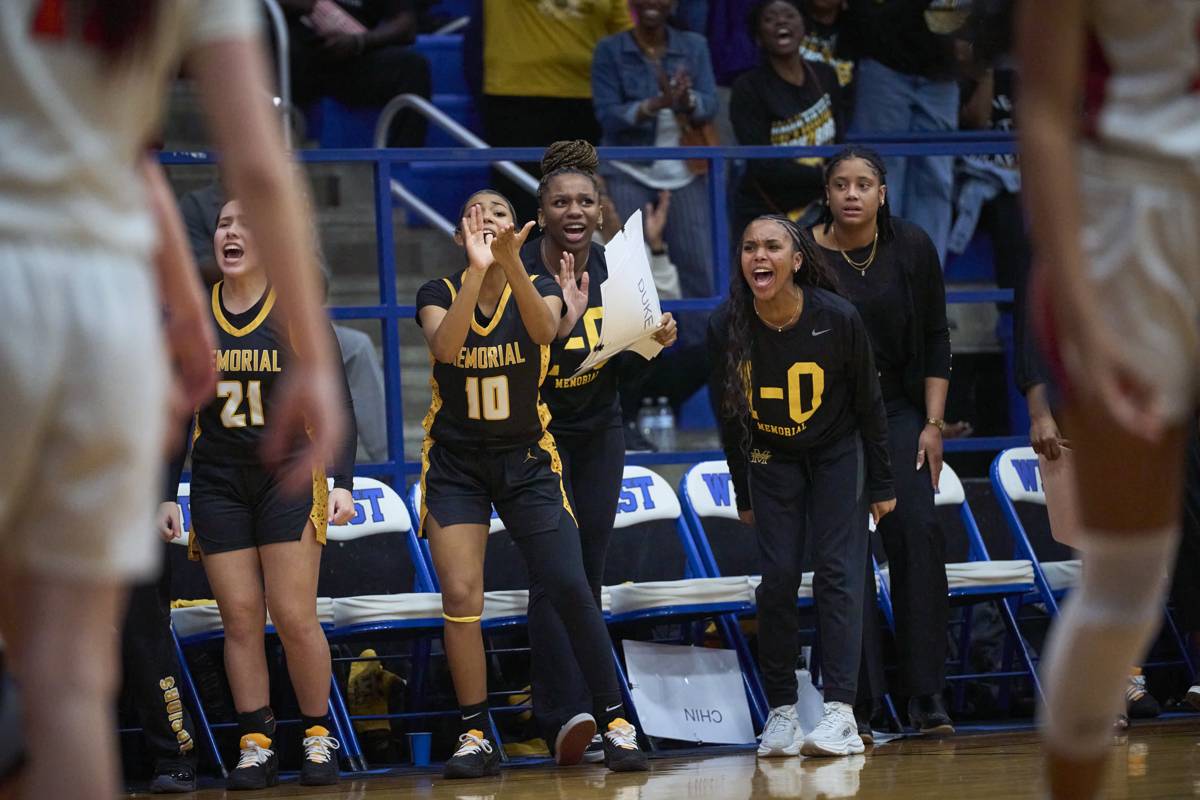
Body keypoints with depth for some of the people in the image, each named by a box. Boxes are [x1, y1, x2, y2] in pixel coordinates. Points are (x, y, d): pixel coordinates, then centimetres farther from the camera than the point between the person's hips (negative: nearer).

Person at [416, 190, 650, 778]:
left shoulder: (540, 287, -2)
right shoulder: (440, 293, -3)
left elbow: (544, 331, -27)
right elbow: (444, 345, -25)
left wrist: (511, 264, -43)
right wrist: (477, 270, -35)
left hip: (526, 459, 0)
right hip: (455, 465, 0)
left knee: (569, 590, -10)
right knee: (460, 598, -10)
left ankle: (615, 722, -1)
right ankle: (476, 736, 0)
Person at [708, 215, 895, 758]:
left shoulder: (837, 318, -22)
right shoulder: (727, 328, -17)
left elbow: (868, 403, -10)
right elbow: (728, 415, -4)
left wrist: (881, 485, -5)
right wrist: (743, 496, 2)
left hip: (836, 454, -2)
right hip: (770, 460, 2)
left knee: (838, 573, -10)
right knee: (778, 577, -4)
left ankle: (840, 711, -14)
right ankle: (780, 709, 4)